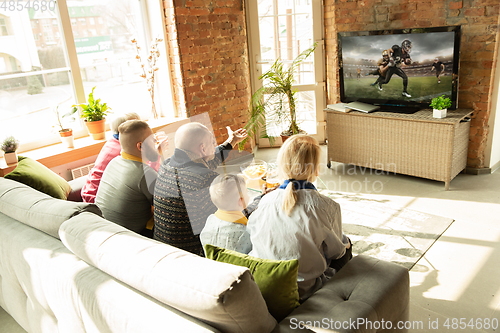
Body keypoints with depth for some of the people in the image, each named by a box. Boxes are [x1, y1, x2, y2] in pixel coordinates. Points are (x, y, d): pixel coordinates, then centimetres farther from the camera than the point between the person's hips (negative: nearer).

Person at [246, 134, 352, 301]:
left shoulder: (265, 202, -14)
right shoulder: (326, 207, -23)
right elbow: (335, 251, -6)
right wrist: (344, 242, 17)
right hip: (305, 289, -4)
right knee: (346, 243, 25)